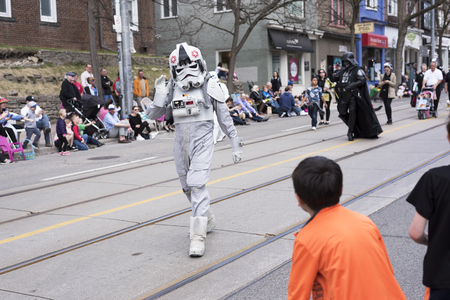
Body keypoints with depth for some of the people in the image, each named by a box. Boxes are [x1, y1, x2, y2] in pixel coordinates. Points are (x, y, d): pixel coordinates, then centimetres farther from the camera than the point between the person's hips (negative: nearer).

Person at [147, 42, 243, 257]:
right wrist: (159, 96, -11)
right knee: (188, 187, 16)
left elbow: (224, 117, 1)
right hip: (181, 141, 5)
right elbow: (152, 115, 6)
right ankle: (208, 221, 39)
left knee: (197, 184, -18)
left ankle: (198, 236, -15)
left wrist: (235, 144, 2)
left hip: (202, 140, -5)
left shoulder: (210, 87, -4)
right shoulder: (171, 89, 6)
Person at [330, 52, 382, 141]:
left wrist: (350, 86, -25)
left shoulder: (357, 70, -2)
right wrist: (331, 73, -4)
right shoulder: (342, 71, 16)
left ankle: (351, 132, -3)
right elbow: (333, 79, 20)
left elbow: (362, 80, -17)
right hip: (344, 96, 6)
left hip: (353, 95, -6)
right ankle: (352, 126, 25)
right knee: (342, 113, 3)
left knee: (352, 112, -12)